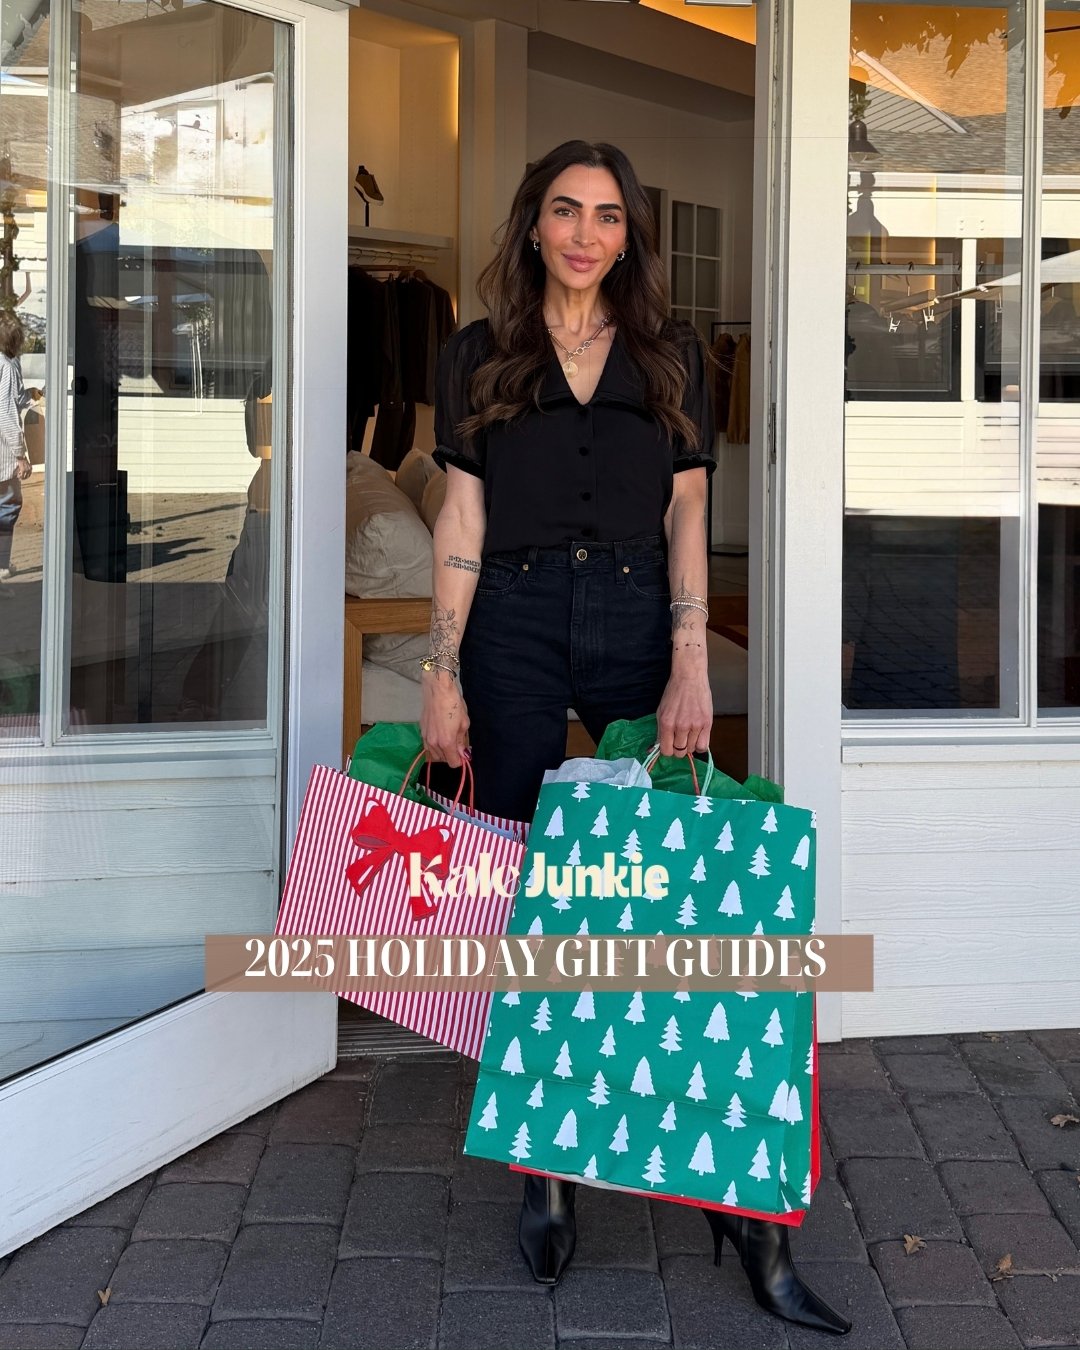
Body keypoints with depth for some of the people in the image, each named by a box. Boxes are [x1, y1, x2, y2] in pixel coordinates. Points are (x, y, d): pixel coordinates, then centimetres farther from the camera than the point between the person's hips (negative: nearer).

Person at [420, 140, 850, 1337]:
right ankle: (545, 1169, 14)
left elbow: (686, 522, 6)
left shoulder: (672, 355, 10)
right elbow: (462, 524, 4)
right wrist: (442, 676, -3)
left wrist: (690, 668, -5)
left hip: (637, 629, 0)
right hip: (515, 633, 0)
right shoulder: (478, 356, 8)